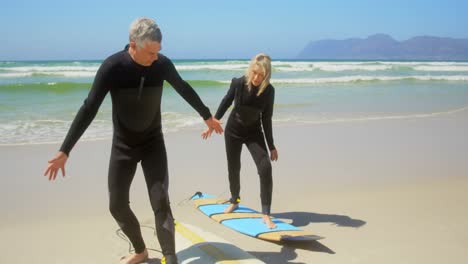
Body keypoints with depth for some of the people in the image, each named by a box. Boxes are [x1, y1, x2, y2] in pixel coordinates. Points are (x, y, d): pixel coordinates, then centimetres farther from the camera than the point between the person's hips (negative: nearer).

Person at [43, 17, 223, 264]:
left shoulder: (163, 64, -14)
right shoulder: (112, 67, -21)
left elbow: (184, 89, 6)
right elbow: (89, 109, -19)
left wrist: (207, 116, 17)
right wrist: (64, 151, -21)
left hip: (153, 143, 0)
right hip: (122, 146, 0)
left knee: (160, 203, -11)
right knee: (117, 205, 6)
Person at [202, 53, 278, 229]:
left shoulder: (269, 91, -17)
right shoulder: (238, 83, -19)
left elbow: (266, 119, -7)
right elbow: (226, 102, -2)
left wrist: (271, 146, -4)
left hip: (254, 133, 0)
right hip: (233, 131, 1)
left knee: (265, 168, -18)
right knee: (233, 170, 13)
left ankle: (266, 215, -13)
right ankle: (234, 202, 41)